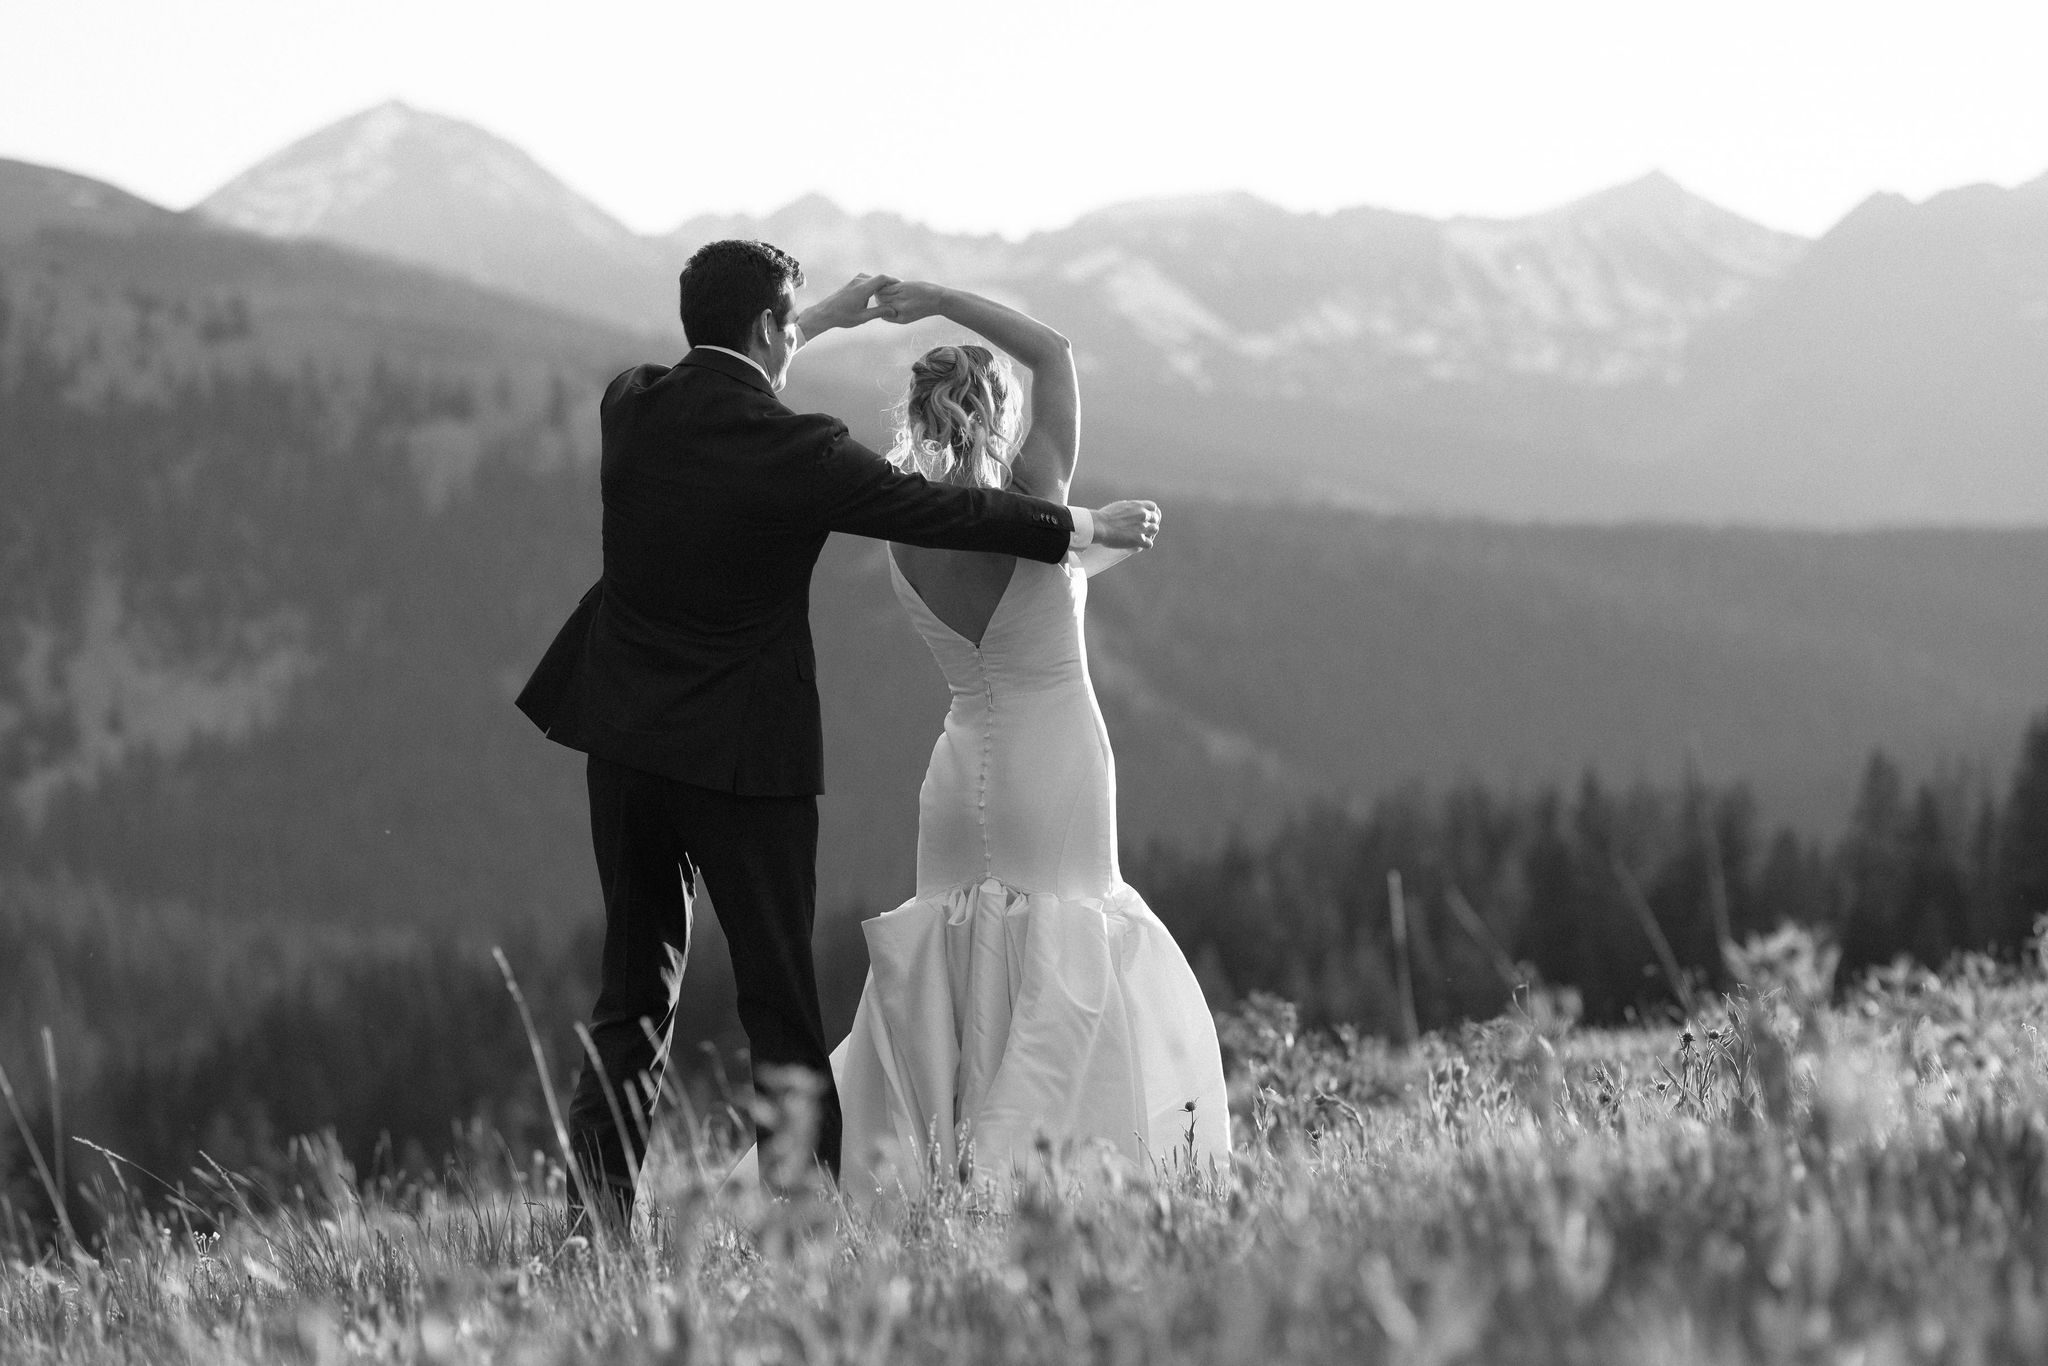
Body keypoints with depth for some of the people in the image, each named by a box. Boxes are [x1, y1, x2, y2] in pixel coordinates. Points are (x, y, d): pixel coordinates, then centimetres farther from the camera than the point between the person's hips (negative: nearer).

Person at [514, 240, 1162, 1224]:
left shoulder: (632, 407, 0)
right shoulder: (795, 452, -15)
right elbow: (941, 512, -5)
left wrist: (828, 319, 35)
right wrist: (1089, 528, 9)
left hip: (625, 738, 5)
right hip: (745, 753, -5)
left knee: (635, 992, 12)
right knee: (780, 999, 2)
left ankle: (595, 1209, 6)